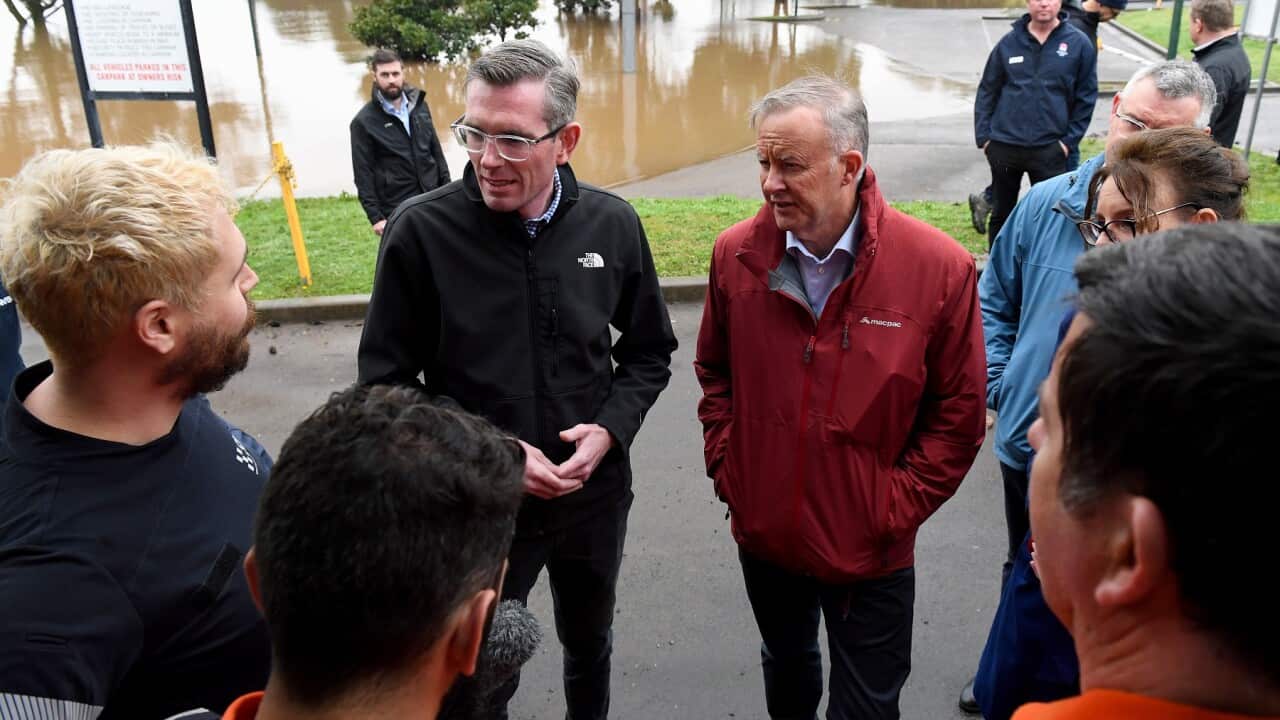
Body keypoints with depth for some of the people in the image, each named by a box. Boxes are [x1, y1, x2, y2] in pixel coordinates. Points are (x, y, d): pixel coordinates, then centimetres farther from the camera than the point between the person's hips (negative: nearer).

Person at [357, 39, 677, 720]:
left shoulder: (613, 224, -9)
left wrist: (610, 428, -13)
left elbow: (649, 351, 4)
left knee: (589, 646, 27)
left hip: (595, 494, 3)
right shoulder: (421, 231, -17)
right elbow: (386, 383, -10)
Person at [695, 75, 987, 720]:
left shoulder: (940, 268, -19)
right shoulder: (736, 254, -10)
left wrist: (895, 510, -11)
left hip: (870, 553, -2)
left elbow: (958, 415, -10)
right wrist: (725, 466, -1)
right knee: (785, 667, 29)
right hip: (764, 534, 3)